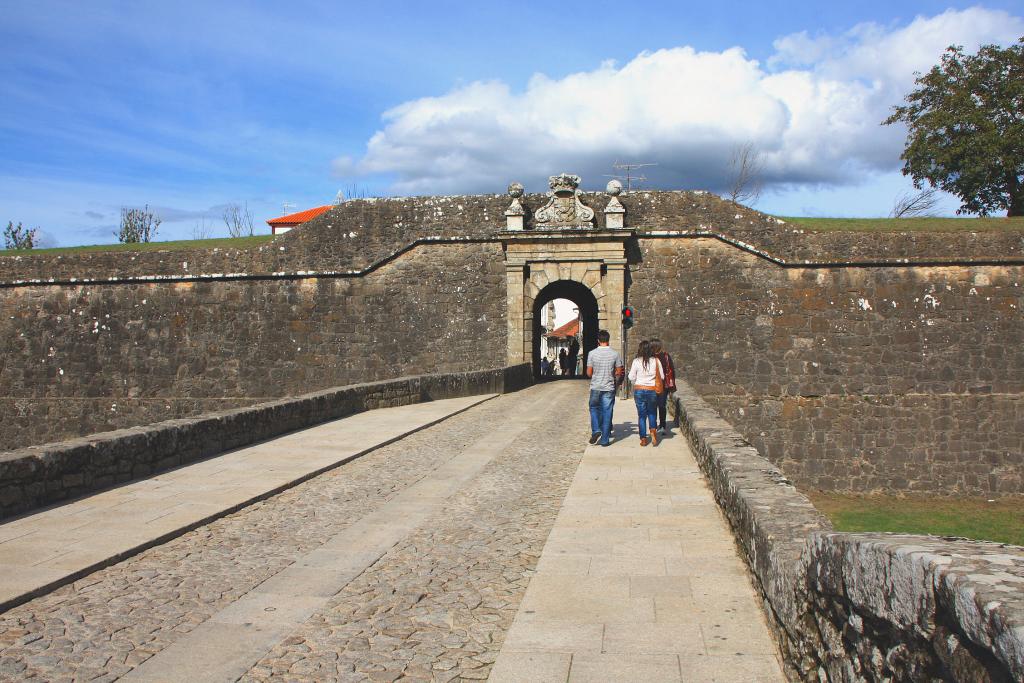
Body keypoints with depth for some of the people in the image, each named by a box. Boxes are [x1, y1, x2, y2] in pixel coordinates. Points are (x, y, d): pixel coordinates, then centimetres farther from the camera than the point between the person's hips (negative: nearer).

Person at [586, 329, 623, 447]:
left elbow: (589, 373, -2)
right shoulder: (615, 354, -5)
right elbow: (619, 373, 0)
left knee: (594, 408, 19)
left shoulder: (592, 353, -6)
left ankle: (596, 430, -1)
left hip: (595, 387, 0)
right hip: (609, 387, 0)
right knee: (607, 413, 6)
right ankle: (605, 440, 9)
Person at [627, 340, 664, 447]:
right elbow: (662, 377, 2)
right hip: (653, 390, 1)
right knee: (652, 412, 18)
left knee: (641, 414, 7)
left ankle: (643, 439, 9)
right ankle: (653, 430, -5)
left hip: (639, 390, -1)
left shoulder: (636, 361, -7)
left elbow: (631, 377, -3)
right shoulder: (656, 361, -4)